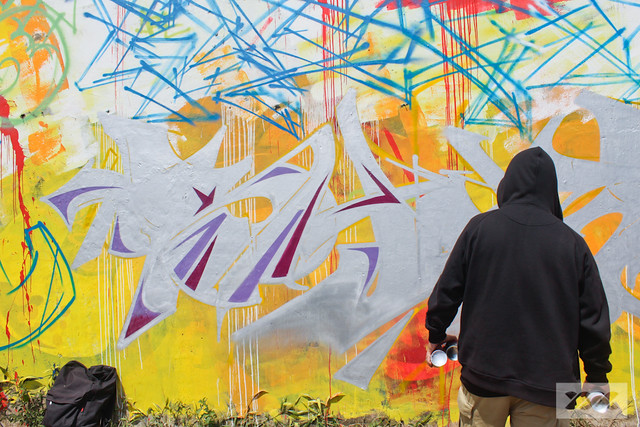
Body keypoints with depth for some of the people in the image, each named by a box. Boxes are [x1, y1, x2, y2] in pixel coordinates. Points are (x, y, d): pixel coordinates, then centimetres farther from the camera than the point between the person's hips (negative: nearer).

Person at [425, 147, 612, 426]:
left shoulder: (479, 227, -6)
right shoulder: (572, 243, -4)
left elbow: (448, 289, -2)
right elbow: (594, 318, 1)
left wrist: (436, 334, 15)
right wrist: (597, 375, 14)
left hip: (484, 374, 0)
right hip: (546, 380, 1)